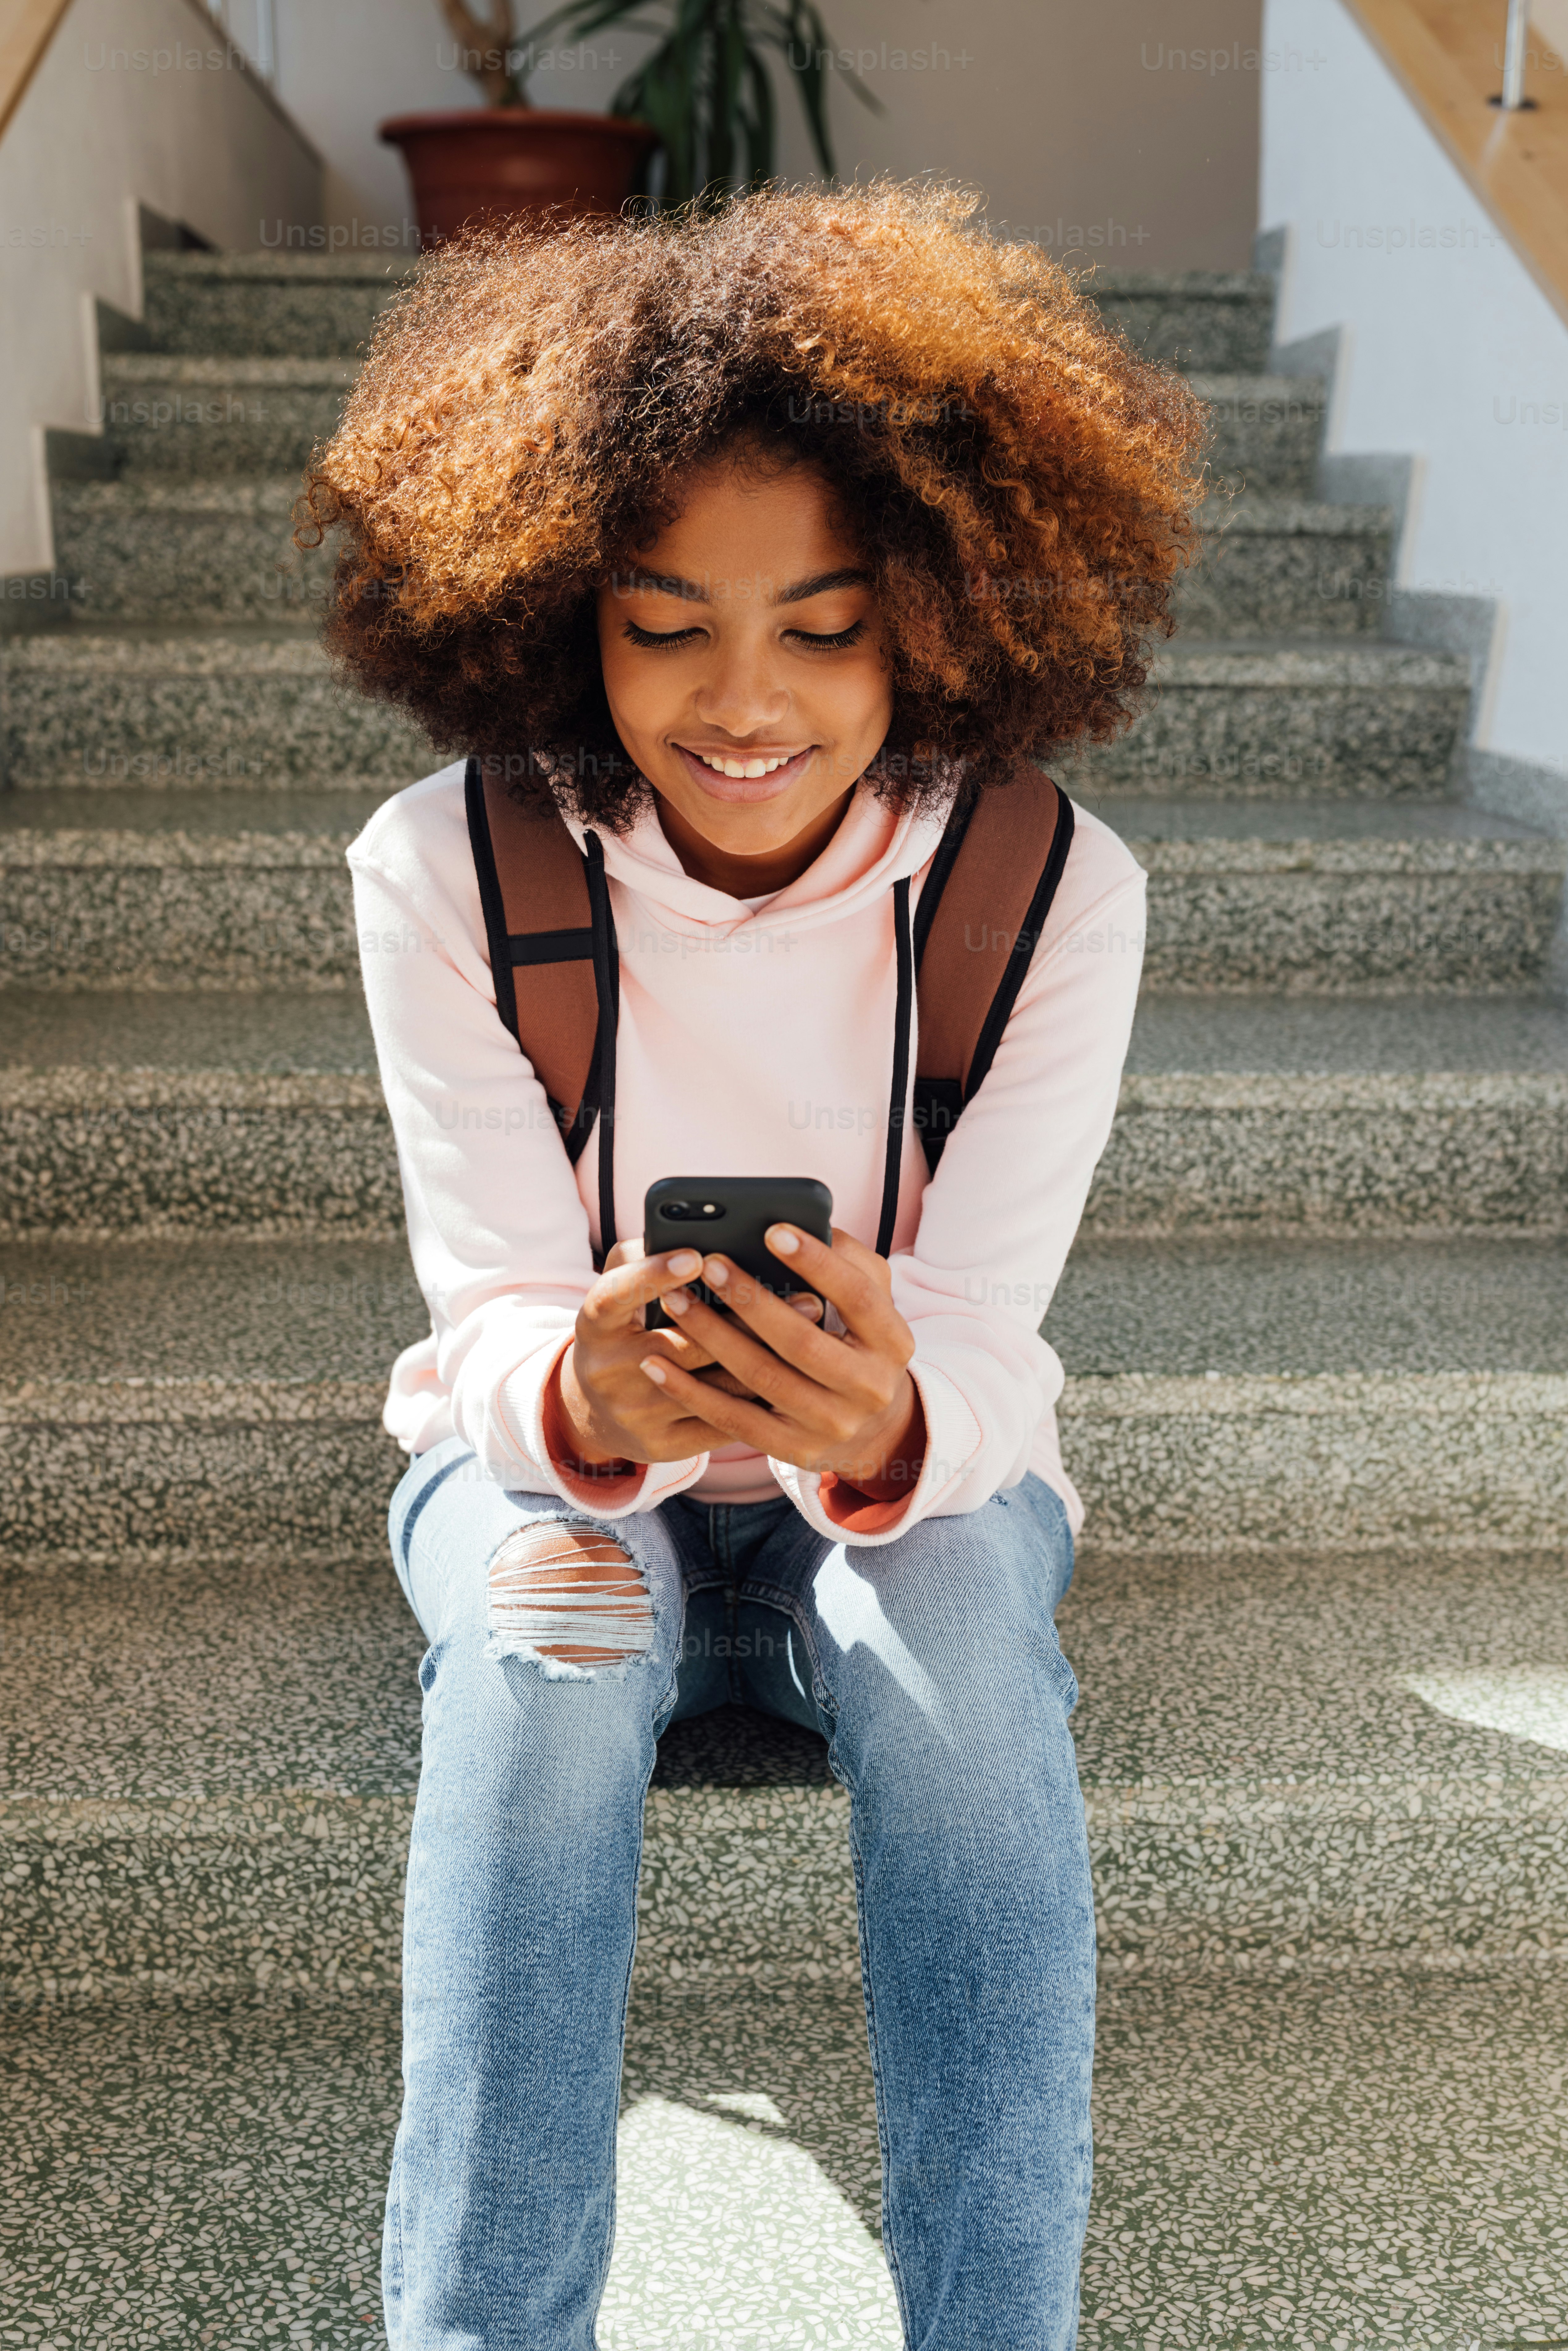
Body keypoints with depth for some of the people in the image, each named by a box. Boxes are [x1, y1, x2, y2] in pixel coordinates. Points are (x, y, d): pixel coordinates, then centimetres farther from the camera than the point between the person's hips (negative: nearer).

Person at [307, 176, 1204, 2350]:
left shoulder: (1055, 893, -17)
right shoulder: (446, 869, -17)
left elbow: (980, 1343, -20)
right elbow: (494, 1310, -19)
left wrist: (887, 1428, -45)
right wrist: (580, 1394, -44)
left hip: (912, 1480, 1)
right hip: (554, 1467, 0)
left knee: (960, 1631, -32)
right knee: (550, 1632, -33)